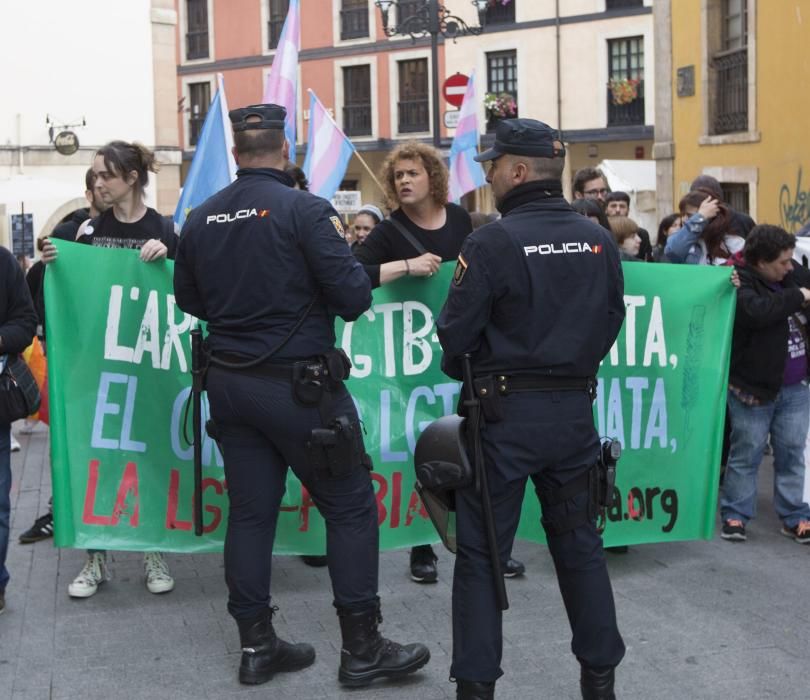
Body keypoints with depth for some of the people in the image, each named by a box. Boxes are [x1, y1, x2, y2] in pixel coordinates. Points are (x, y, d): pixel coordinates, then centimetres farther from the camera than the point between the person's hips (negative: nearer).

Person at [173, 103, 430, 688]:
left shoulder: (201, 218, 3)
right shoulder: (305, 210, -15)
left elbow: (189, 298, 15)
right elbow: (355, 298, -17)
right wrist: (344, 253, 2)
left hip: (229, 382, 6)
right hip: (298, 385, -6)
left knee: (250, 509, 12)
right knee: (350, 507, 5)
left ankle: (256, 644, 20)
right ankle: (362, 648, 9)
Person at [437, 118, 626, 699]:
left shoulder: (494, 241, -15)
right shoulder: (599, 241, 0)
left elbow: (456, 331, -11)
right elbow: (611, 323, 7)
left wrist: (463, 370, 9)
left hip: (506, 412, -5)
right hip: (576, 409, 5)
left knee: (482, 551, 6)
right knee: (579, 542, 17)